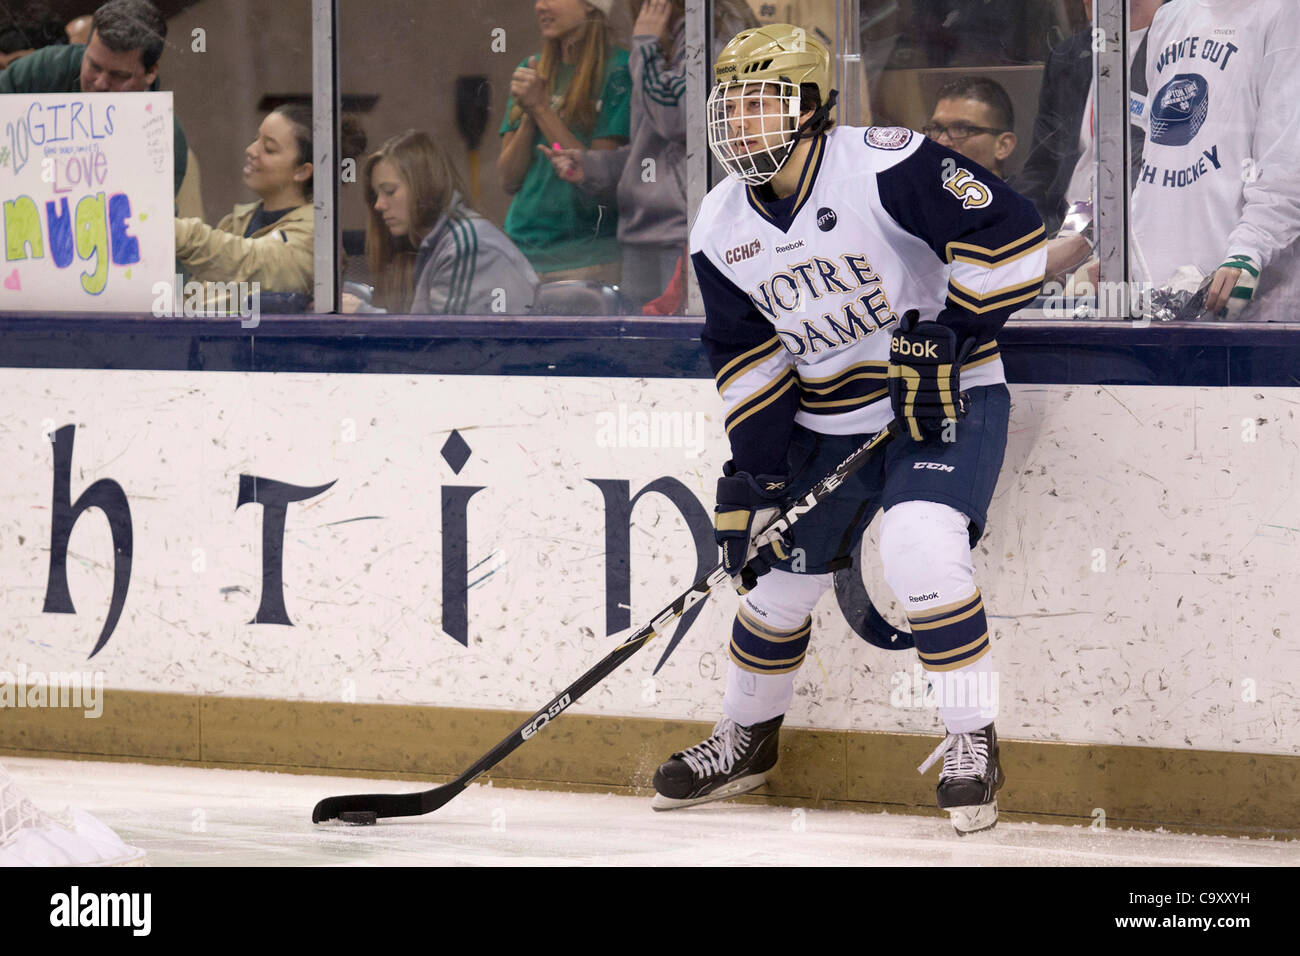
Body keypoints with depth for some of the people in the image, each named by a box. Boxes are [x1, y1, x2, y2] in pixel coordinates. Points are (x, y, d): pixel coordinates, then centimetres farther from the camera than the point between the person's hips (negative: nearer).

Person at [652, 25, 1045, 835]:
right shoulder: (721, 229, 0)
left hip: (944, 395, -6)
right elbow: (746, 353, 8)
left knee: (919, 545, -29)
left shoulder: (886, 167, -21)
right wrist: (755, 465, 1)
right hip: (825, 422, 6)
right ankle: (746, 740, 37)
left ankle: (973, 744, -15)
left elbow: (1009, 232, -22)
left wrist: (950, 333, -25)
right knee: (778, 578, 11)